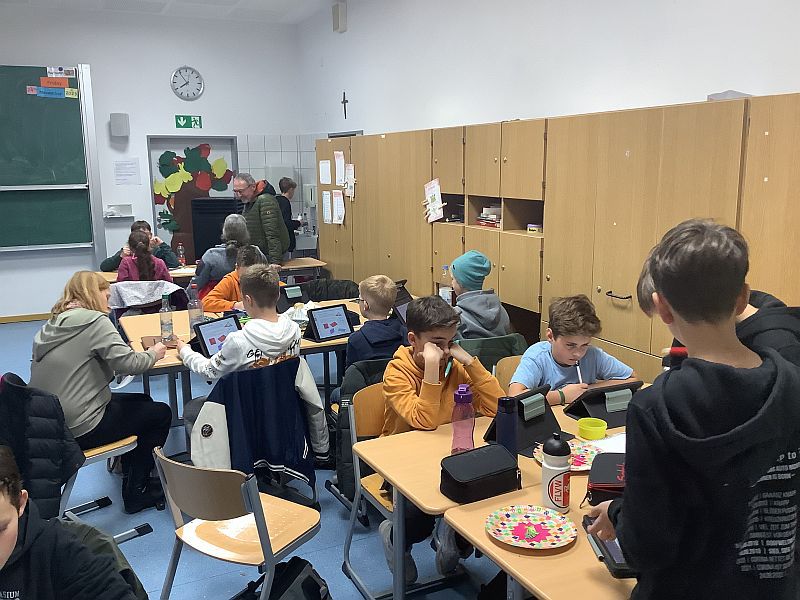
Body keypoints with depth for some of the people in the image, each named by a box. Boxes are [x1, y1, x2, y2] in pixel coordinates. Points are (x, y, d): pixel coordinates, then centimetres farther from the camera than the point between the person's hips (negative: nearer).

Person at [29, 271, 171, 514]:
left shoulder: (52, 325, 9)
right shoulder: (94, 321, -16)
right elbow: (128, 363, -23)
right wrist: (153, 354, -4)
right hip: (80, 428, -9)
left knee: (142, 401, 24)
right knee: (161, 413, 8)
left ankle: (130, 473, 32)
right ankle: (136, 492, 17)